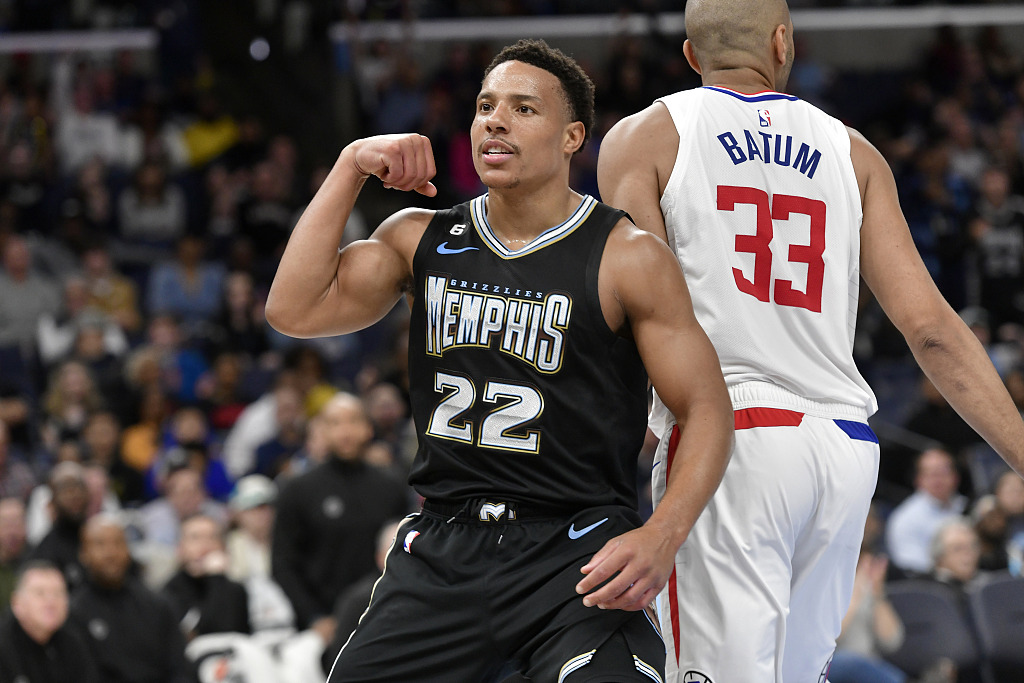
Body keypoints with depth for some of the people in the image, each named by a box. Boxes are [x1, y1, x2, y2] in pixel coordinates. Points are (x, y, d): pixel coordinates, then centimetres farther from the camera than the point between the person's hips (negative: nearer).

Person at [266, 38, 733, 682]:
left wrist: (663, 535, -22)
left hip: (575, 553, -4)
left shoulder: (628, 258, -4)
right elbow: (296, 310, -2)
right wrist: (351, 167, -5)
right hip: (443, 551, 5)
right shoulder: (421, 240, 9)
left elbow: (706, 409, -5)